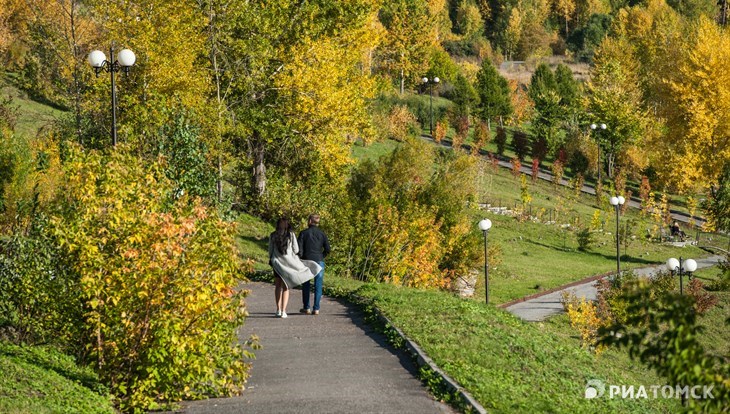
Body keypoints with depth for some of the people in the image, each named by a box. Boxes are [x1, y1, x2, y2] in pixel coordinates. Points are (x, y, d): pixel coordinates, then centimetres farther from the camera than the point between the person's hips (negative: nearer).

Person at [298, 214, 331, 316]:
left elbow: (299, 249, -7)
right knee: (318, 286, 3)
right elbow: (327, 249, 1)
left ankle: (306, 308, 13)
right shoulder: (322, 234, 3)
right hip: (319, 261, 1)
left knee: (306, 286, 11)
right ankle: (316, 309, 0)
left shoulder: (303, 233, -3)